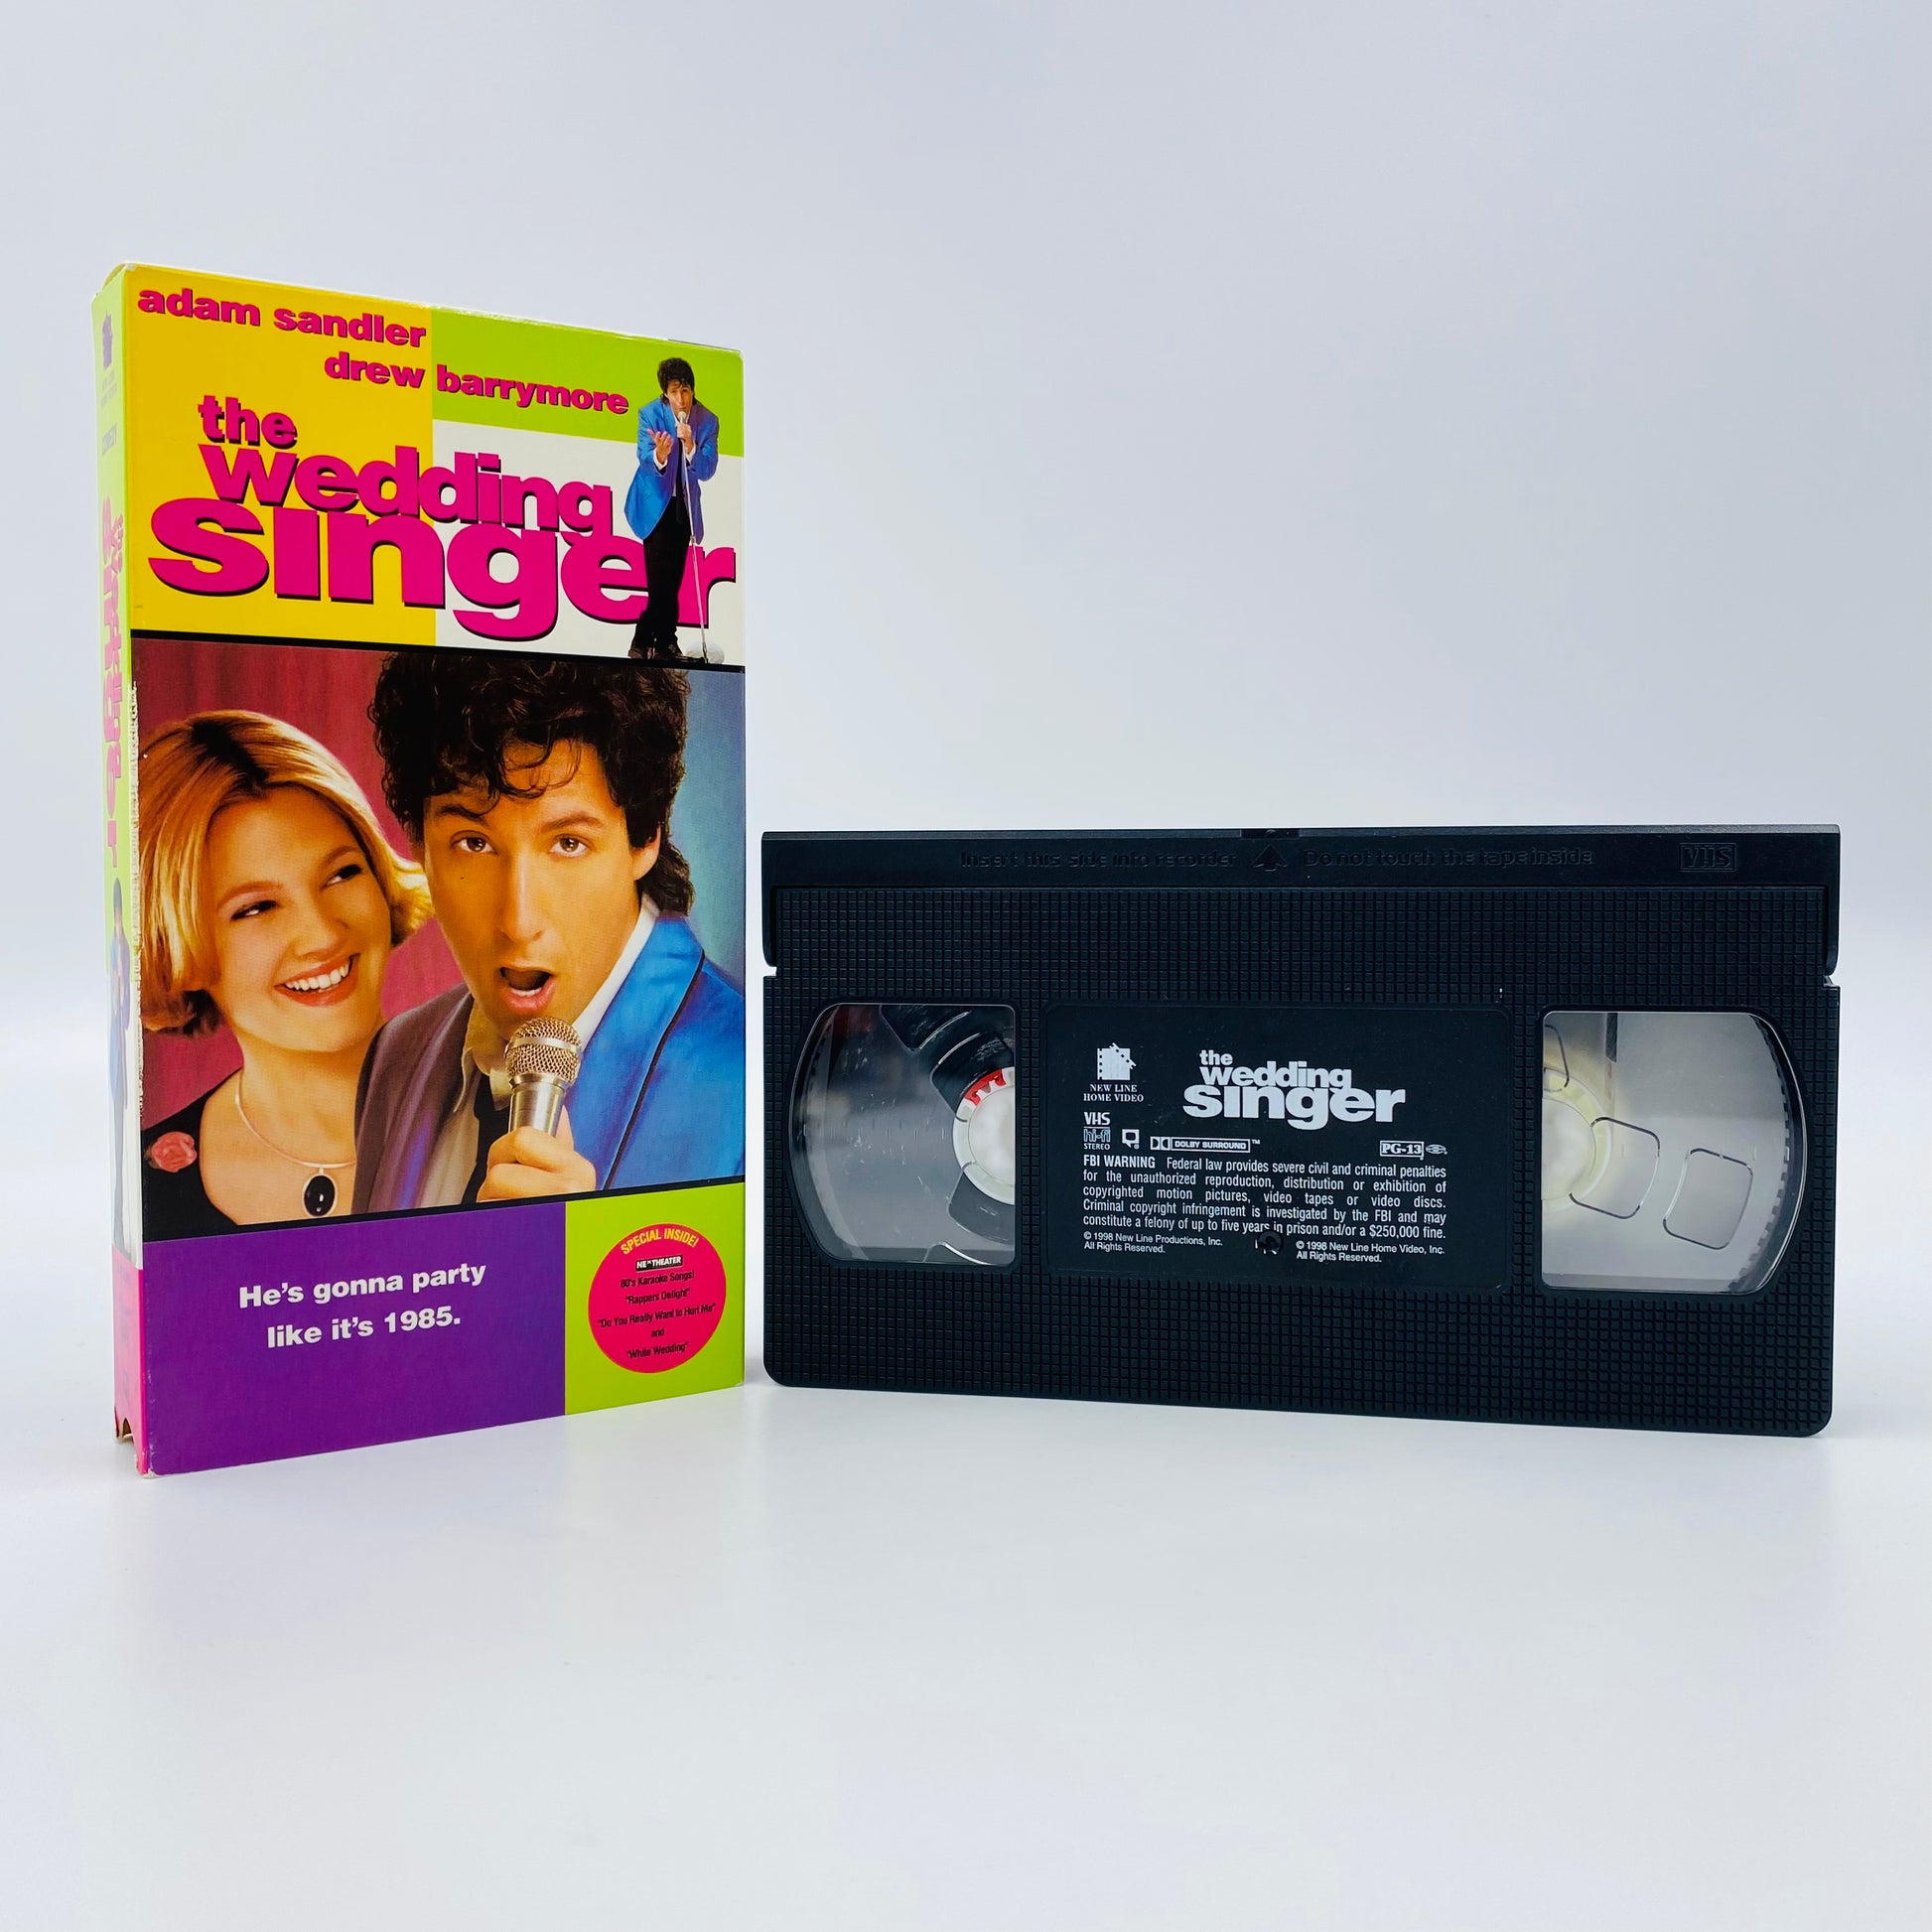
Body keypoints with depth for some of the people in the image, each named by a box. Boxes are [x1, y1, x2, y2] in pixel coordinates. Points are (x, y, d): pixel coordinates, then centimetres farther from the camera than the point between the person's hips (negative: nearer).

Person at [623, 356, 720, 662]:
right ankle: (663, 641, -3)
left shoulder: (707, 421, -5)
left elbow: (707, 471, -11)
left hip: (684, 505, 3)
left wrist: (690, 447, -29)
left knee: (674, 577, 1)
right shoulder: (650, 414, -10)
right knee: (661, 577, -13)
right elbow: (645, 459, -19)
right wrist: (659, 455, -42)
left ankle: (646, 642, 10)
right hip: (655, 504, -3)